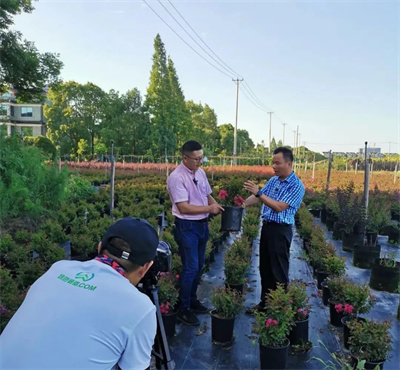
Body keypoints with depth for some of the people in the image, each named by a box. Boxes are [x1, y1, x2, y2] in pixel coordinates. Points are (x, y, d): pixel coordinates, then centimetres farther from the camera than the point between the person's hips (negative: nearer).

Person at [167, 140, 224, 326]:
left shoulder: (200, 172, 5)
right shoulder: (177, 177, -19)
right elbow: (183, 207, -24)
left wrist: (216, 205, -5)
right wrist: (209, 208, -22)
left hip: (202, 224, 8)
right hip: (187, 227, -8)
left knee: (199, 266, 18)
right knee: (190, 268, -2)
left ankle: (192, 300, 37)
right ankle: (183, 309, 16)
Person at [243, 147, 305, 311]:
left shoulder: (296, 185, -13)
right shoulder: (273, 180, 10)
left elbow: (279, 207, -21)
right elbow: (258, 197, 11)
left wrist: (258, 192, -25)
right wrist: (243, 204, -7)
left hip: (281, 230, -7)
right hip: (266, 227, 8)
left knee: (279, 270, 2)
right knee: (265, 267, 15)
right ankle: (266, 301, 30)